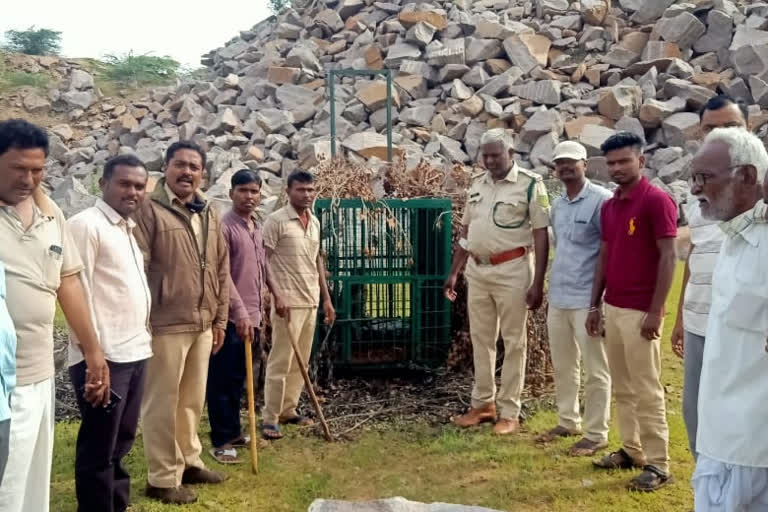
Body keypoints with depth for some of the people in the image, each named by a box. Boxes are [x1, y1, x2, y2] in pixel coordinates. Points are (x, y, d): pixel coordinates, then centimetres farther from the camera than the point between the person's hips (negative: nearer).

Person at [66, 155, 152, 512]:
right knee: (98, 447, 3)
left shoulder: (129, 227, 16)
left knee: (121, 441, 18)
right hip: (103, 356, -8)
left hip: (134, 352, 8)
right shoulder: (86, 224, -10)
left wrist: (143, 334, 15)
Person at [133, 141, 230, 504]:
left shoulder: (209, 214, 11)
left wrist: (220, 317, 13)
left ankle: (189, 462, 34)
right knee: (162, 403, 4)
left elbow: (221, 268, 15)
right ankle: (162, 478, 17)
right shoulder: (149, 210, -9)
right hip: (165, 324, -7)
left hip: (202, 324, 7)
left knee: (193, 400, 18)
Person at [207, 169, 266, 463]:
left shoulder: (257, 227, 13)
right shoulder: (224, 226, -12)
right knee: (222, 380, 1)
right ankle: (220, 441, 9)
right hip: (230, 317, -8)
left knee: (238, 380, 16)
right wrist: (239, 312, -21)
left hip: (251, 316, 8)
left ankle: (233, 432, 27)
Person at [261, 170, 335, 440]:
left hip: (311, 301, 7)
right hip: (288, 301, -7)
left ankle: (288, 409, 23)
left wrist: (326, 299, 16)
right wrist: (277, 295, -20)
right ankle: (269, 418, 3)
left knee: (301, 361, 11)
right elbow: (264, 260, -11)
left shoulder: (315, 222, 13)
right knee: (280, 361, -5)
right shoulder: (275, 220, -8)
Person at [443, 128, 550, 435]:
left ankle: (509, 412, 12)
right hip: (477, 270, 6)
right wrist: (454, 272, 13)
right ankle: (483, 403, 25)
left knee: (513, 342, 3)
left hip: (512, 270, -6)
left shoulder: (530, 184, -7)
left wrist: (538, 283, -14)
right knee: (480, 339, 13)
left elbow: (541, 235, -9)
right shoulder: (477, 184, 11)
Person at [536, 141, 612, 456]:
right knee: (563, 366, 17)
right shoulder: (557, 206, 12)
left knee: (595, 371, 4)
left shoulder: (601, 200, -12)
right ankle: (568, 422, 32)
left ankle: (596, 434, 15)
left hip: (588, 300, -8)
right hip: (558, 298, 8)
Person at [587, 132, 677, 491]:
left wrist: (656, 311, -16)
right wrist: (595, 305, 13)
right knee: (622, 388, 14)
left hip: (641, 312, -7)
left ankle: (658, 464, 9)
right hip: (612, 309, 7)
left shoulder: (657, 200, -11)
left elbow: (668, 258, -13)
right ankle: (631, 450, 26)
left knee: (646, 390, -1)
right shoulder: (608, 206, 12)